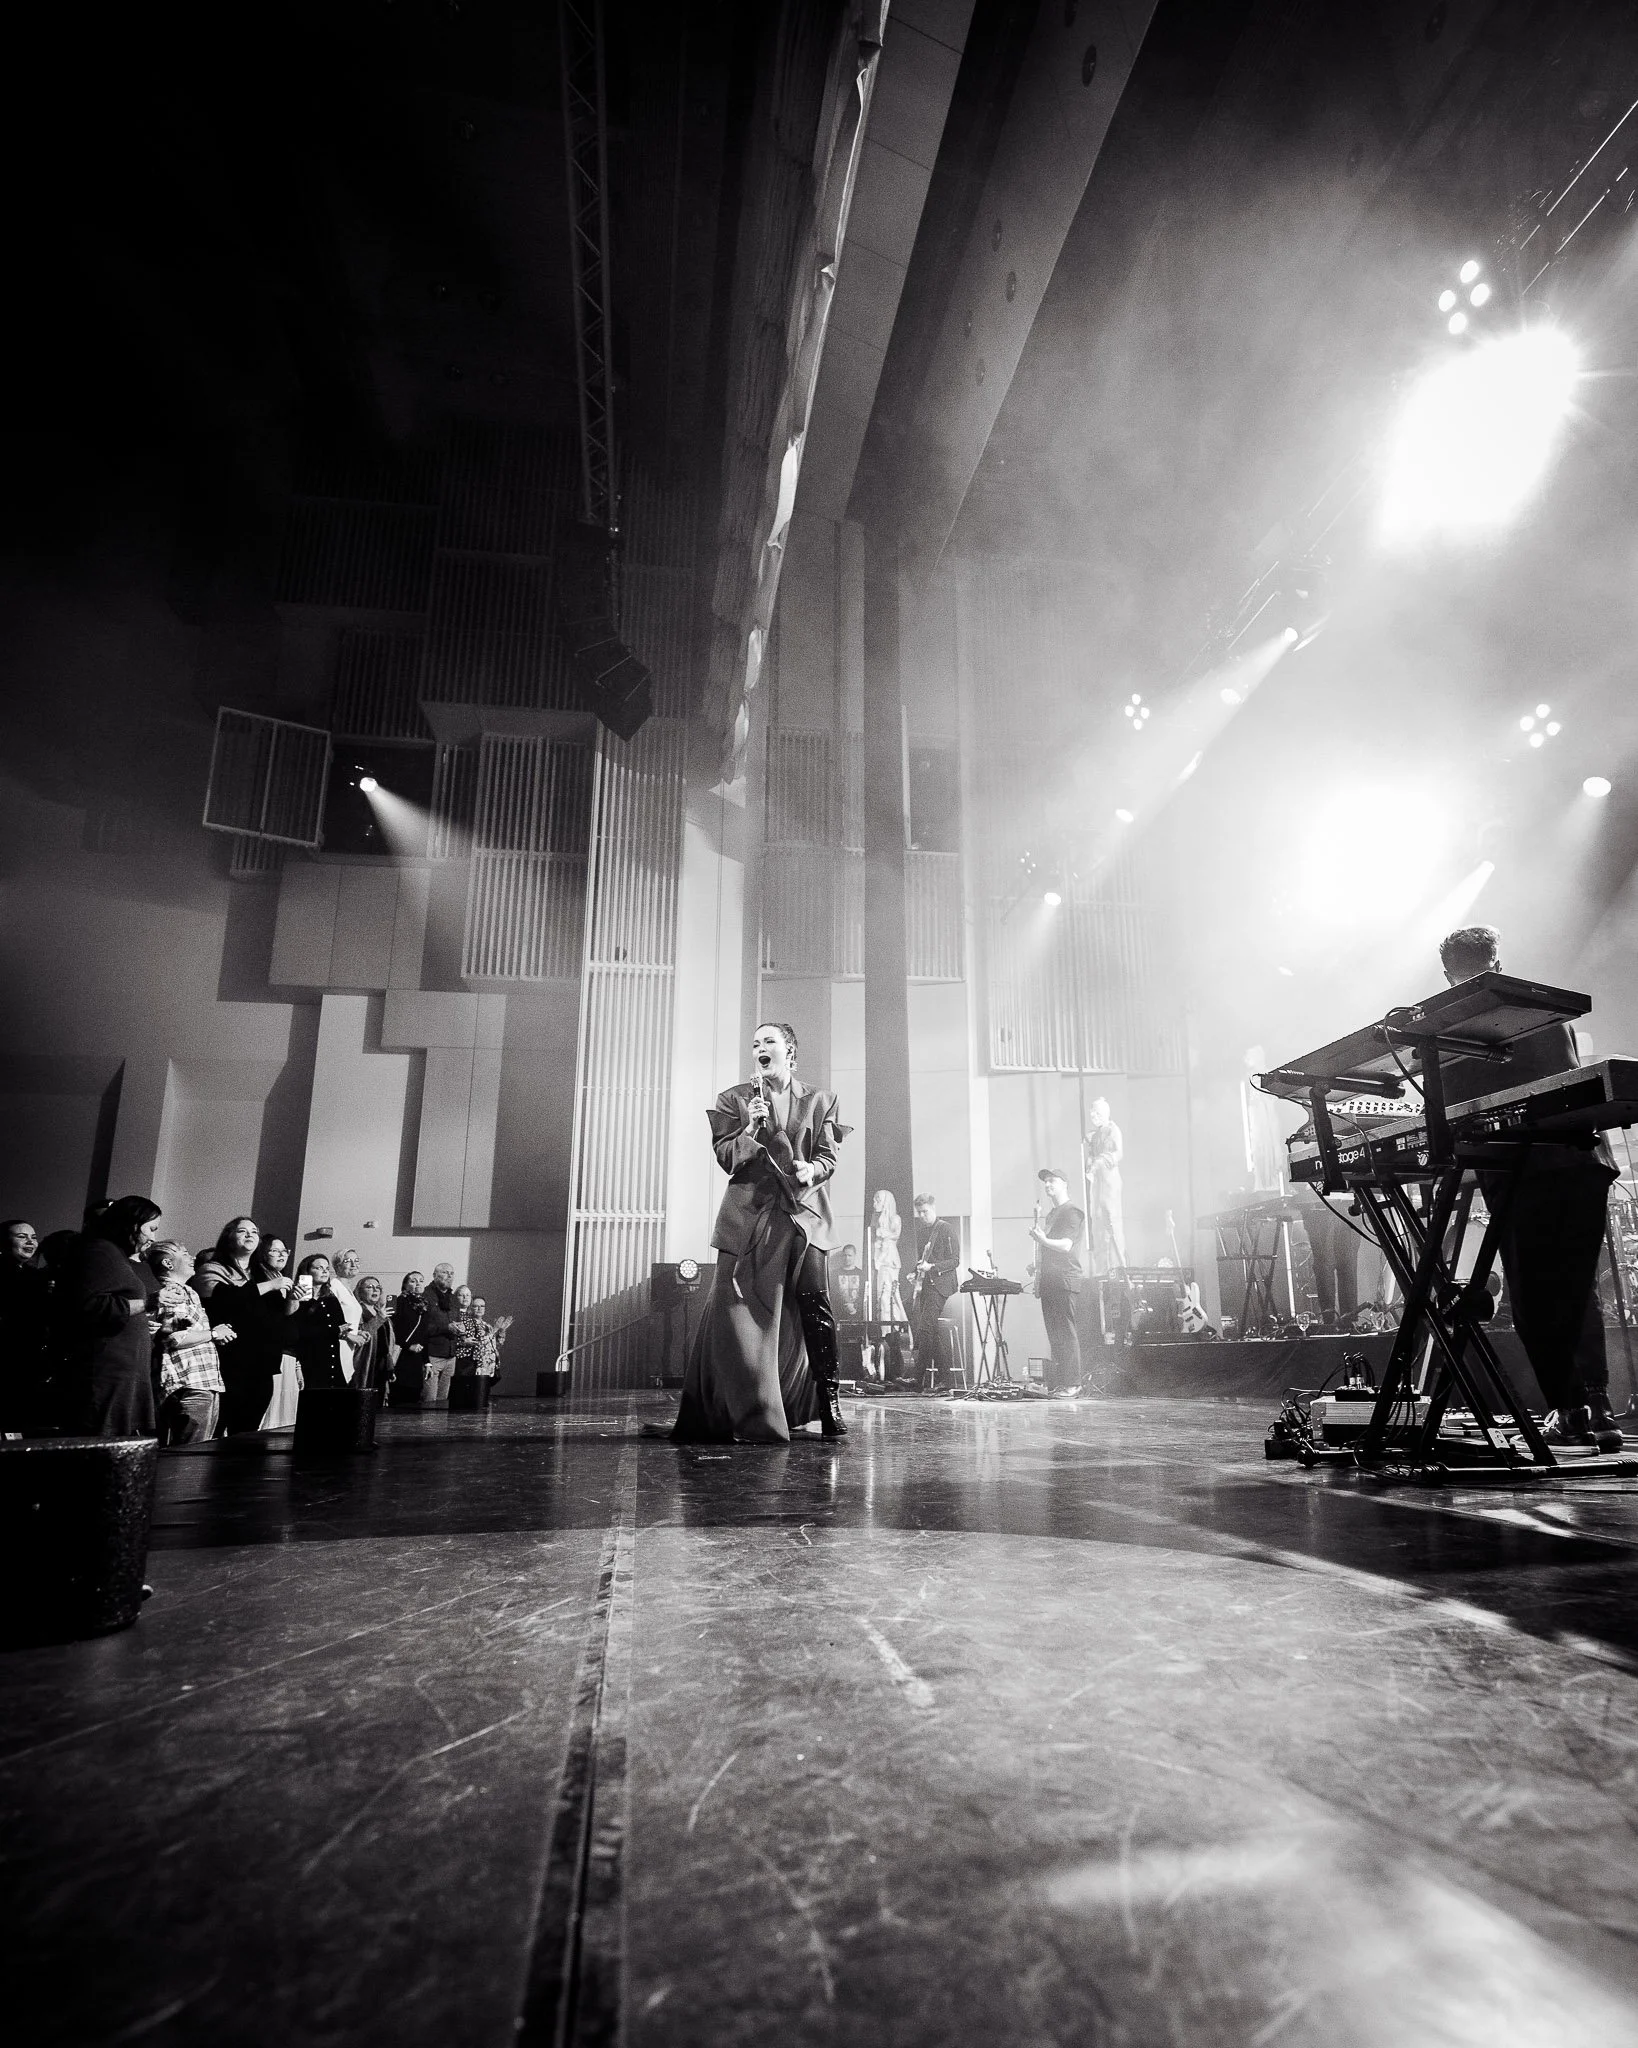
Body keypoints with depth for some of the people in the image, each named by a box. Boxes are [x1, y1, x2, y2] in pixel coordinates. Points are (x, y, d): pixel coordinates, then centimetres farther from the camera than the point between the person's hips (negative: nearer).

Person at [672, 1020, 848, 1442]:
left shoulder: (820, 1100, 13)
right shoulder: (734, 1099, 11)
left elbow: (829, 1157, 7)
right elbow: (725, 1158, 4)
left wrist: (810, 1170, -15)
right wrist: (750, 1128, -13)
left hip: (804, 1217, 0)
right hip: (749, 1217, 0)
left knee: (816, 1310, -5)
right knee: (736, 1312, -6)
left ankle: (829, 1406, 10)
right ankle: (746, 1417, 6)